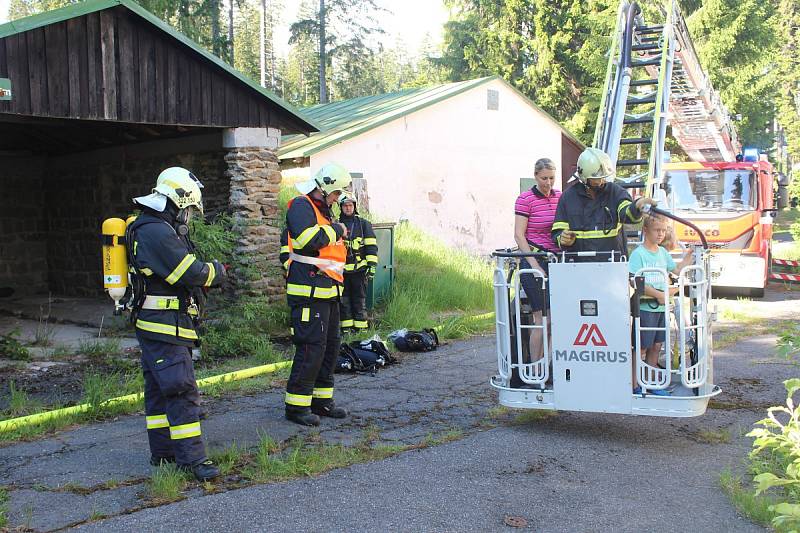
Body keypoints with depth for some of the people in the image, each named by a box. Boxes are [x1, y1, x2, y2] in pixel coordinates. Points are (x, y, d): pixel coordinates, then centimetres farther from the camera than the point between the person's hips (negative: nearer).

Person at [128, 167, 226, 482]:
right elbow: (192, 274, -21)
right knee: (181, 390, -10)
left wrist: (204, 274, 3)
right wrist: (216, 270, -2)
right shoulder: (157, 232, -19)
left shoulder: (149, 228, 15)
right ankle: (191, 458, -7)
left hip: (156, 325, 11)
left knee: (159, 389, 15)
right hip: (164, 326, -11)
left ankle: (163, 452, 23)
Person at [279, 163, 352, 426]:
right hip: (309, 291, -11)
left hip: (327, 292, 11)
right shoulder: (301, 206, -11)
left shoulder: (321, 209, 21)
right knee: (311, 346, -10)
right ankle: (297, 406, -2)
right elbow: (307, 238, -28)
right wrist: (336, 230, -15)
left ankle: (322, 400, 23)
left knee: (331, 344, 14)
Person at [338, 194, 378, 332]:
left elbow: (371, 246, 2)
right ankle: (346, 329, 10)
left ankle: (361, 329, 4)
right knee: (344, 301, 4)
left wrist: (371, 266, -6)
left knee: (359, 300, 0)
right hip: (342, 270, 2)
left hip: (359, 269, -2)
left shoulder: (364, 224, 6)